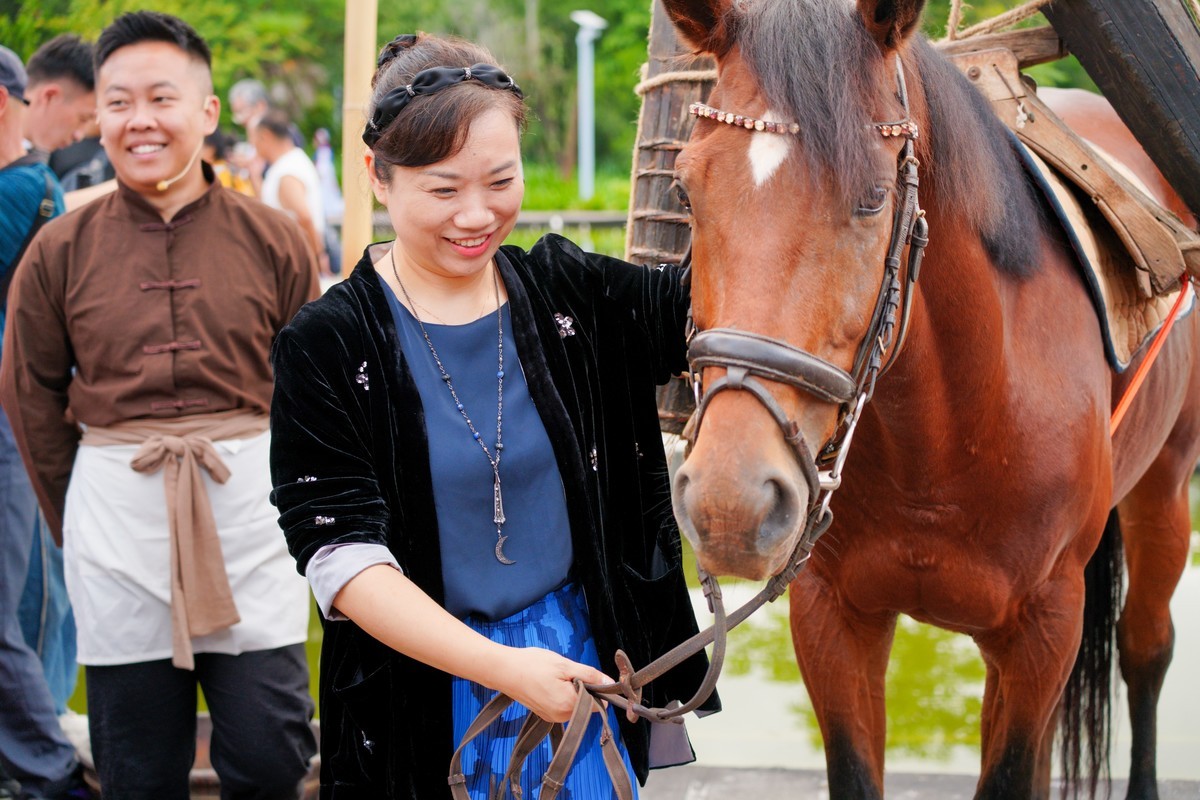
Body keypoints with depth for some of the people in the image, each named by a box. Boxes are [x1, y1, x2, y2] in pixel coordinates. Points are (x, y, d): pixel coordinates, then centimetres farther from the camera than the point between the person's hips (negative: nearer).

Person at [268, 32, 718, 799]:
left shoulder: (569, 293, 0)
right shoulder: (327, 347, -12)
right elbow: (342, 558, -17)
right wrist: (499, 667, -25)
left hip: (584, 664, 3)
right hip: (426, 696, -3)